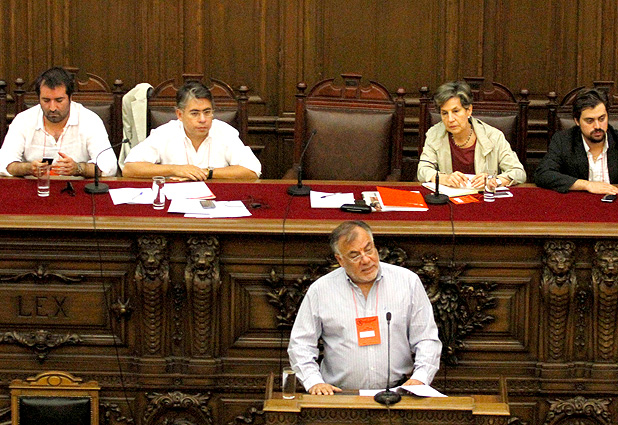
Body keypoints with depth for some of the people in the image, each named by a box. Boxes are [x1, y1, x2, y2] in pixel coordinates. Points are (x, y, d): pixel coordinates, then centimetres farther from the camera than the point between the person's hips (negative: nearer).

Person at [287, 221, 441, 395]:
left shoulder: (408, 281, 10)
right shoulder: (320, 290, 8)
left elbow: (427, 339, 11)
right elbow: (301, 343, 11)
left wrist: (419, 379, -5)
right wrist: (314, 381, -5)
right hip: (340, 396, 0)